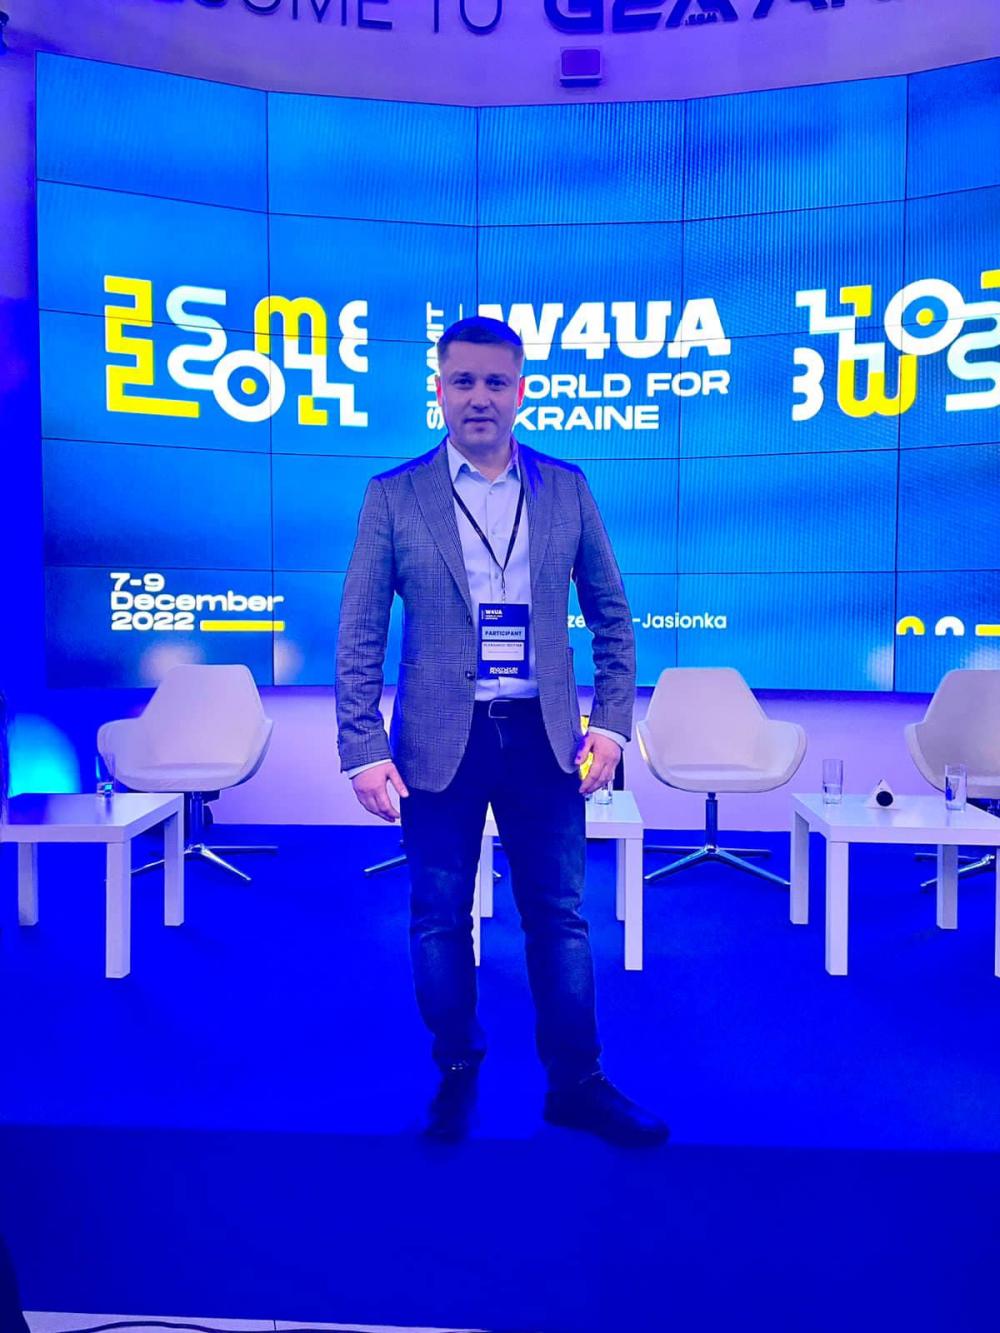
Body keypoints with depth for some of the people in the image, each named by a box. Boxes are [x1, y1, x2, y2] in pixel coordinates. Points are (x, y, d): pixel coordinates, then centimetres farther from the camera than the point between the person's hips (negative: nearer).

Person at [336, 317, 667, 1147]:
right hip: (440, 740, -1)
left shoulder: (567, 489, 5)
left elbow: (612, 615, 8)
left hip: (543, 737, 1)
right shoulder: (394, 496, 0)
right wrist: (363, 749, -8)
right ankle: (457, 1073, 32)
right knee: (440, 918, 11)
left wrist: (612, 723, 0)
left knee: (559, 916, 10)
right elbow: (360, 635, -2)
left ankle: (576, 1083, 27)